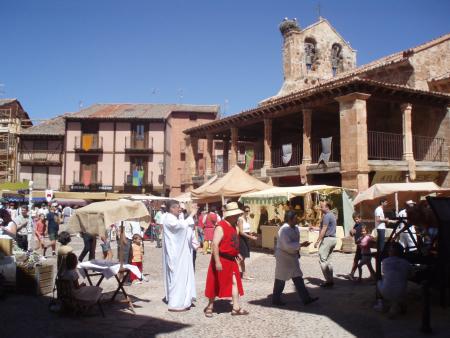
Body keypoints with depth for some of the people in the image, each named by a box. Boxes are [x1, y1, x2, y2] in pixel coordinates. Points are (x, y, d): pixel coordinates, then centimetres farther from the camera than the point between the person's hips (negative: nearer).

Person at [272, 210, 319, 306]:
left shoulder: (295, 228, 4)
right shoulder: (284, 230, -23)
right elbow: (287, 245, -29)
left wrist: (297, 251, 10)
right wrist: (301, 245, -29)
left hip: (293, 257, 8)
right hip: (283, 257, -8)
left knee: (298, 278, 8)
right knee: (280, 279, 4)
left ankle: (306, 298, 11)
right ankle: (275, 299, 19)